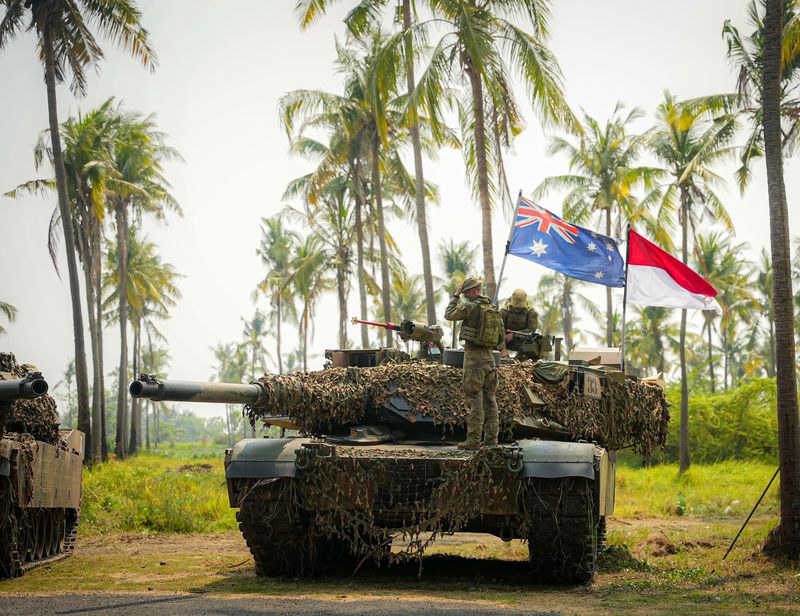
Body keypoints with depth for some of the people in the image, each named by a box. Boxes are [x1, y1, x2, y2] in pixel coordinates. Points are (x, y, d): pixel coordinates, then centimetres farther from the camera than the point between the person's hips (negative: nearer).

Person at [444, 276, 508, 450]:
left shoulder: (470, 306, -12)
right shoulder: (493, 308, 10)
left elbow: (449, 315, 0)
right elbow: (501, 330, 24)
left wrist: (456, 296, 9)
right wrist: (502, 349, 41)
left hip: (473, 355, -7)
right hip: (489, 356, 7)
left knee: (475, 397, -7)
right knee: (489, 397, 11)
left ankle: (474, 439, -9)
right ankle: (491, 437, 12)